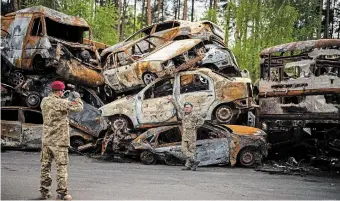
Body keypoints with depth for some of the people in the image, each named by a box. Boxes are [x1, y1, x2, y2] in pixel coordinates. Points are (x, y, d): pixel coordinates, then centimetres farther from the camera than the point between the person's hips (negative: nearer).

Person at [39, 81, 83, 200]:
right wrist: (77, 97, 9)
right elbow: (78, 107, -9)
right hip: (59, 140, -6)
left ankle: (44, 191, 17)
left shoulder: (44, 101, 5)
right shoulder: (62, 103, -14)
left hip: (46, 139, 6)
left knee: (45, 166, 12)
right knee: (61, 166, -1)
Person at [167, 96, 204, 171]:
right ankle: (194, 161, -3)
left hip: (191, 134, -7)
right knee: (184, 149, -2)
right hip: (184, 135, 7)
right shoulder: (183, 113, 10)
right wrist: (171, 99, 26)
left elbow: (201, 120, -14)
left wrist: (195, 127, -12)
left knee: (191, 150, -3)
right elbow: (177, 106, 20)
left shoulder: (194, 115, -9)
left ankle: (188, 165, -2)